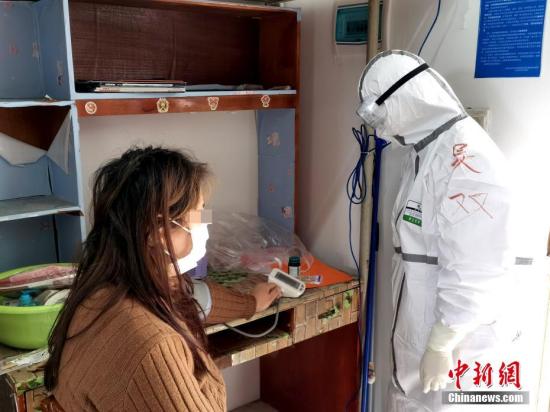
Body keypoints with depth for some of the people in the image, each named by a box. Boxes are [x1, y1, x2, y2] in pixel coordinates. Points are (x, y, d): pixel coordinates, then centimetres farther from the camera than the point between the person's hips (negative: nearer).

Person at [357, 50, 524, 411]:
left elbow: (474, 272, -25)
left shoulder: (466, 158, -23)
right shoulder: (426, 150, 8)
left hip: (453, 339, -9)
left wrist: (442, 343, -19)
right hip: (420, 327, 9)